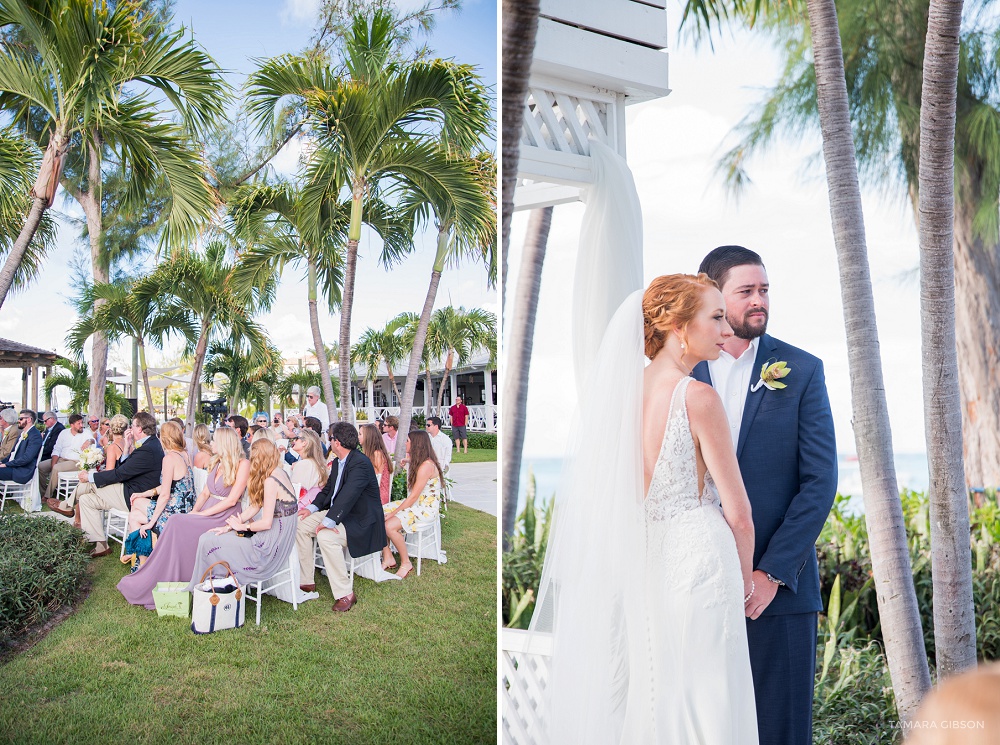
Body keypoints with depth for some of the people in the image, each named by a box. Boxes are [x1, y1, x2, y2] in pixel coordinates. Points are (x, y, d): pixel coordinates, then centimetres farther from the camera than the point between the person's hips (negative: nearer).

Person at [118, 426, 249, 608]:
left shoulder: (242, 464, -7)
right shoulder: (216, 463, 19)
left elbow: (232, 499, -13)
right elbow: (205, 493, 18)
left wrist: (202, 514, -15)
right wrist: (194, 511, -1)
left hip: (224, 518, -7)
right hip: (206, 515, 7)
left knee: (177, 524, -25)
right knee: (176, 523, -21)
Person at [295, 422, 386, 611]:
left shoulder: (360, 463, -23)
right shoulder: (339, 462, 10)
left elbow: (348, 495, -32)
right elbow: (328, 489, 18)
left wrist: (328, 521, -36)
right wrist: (312, 508, 1)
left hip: (360, 521, -10)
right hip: (337, 514, 10)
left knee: (326, 536, -33)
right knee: (301, 524, 2)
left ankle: (345, 594, -23)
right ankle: (306, 581, 8)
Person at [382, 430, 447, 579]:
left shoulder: (427, 465, -20)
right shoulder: (416, 462, 12)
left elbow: (414, 497, -22)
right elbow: (412, 495, 11)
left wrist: (393, 513, -18)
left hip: (426, 509, -10)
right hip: (413, 504, 10)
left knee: (390, 525, -27)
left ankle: (406, 564, -9)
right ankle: (388, 558, 0)